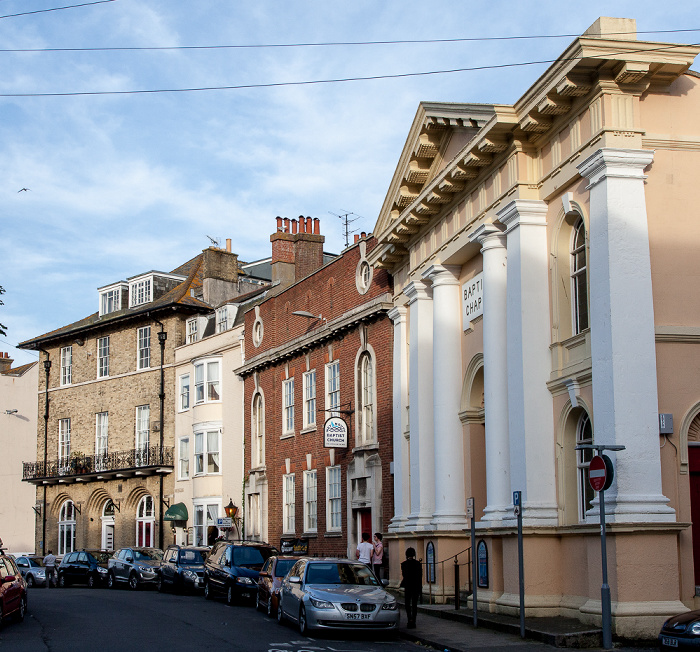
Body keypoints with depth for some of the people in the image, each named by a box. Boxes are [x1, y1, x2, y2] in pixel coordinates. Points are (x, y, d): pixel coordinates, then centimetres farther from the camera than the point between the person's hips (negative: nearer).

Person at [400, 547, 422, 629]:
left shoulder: (404, 564, -6)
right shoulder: (418, 563, 1)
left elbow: (403, 576, -9)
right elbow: (421, 576, 2)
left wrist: (400, 584, 6)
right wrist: (420, 587, 7)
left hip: (408, 586, -2)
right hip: (417, 587, 2)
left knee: (407, 604, 9)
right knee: (414, 604, 10)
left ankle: (410, 619, -13)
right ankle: (413, 622, 9)